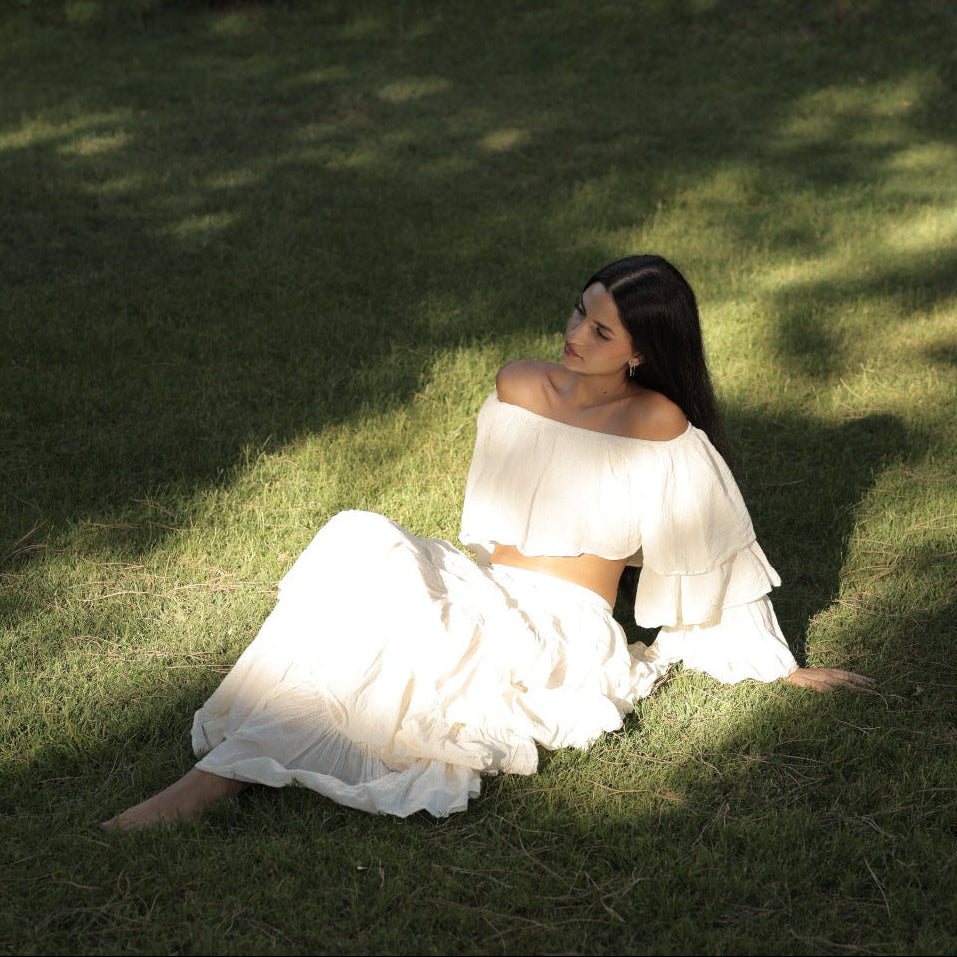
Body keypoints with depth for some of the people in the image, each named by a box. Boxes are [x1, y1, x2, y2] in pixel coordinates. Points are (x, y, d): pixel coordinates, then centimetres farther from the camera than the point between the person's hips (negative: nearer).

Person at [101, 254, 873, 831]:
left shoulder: (656, 424, -9)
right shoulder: (519, 386, 7)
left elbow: (717, 551, -2)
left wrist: (787, 671, 4)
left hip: (565, 637, -5)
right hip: (485, 600, 5)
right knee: (359, 543, -27)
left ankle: (221, 776, -30)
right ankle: (223, 762, -34)